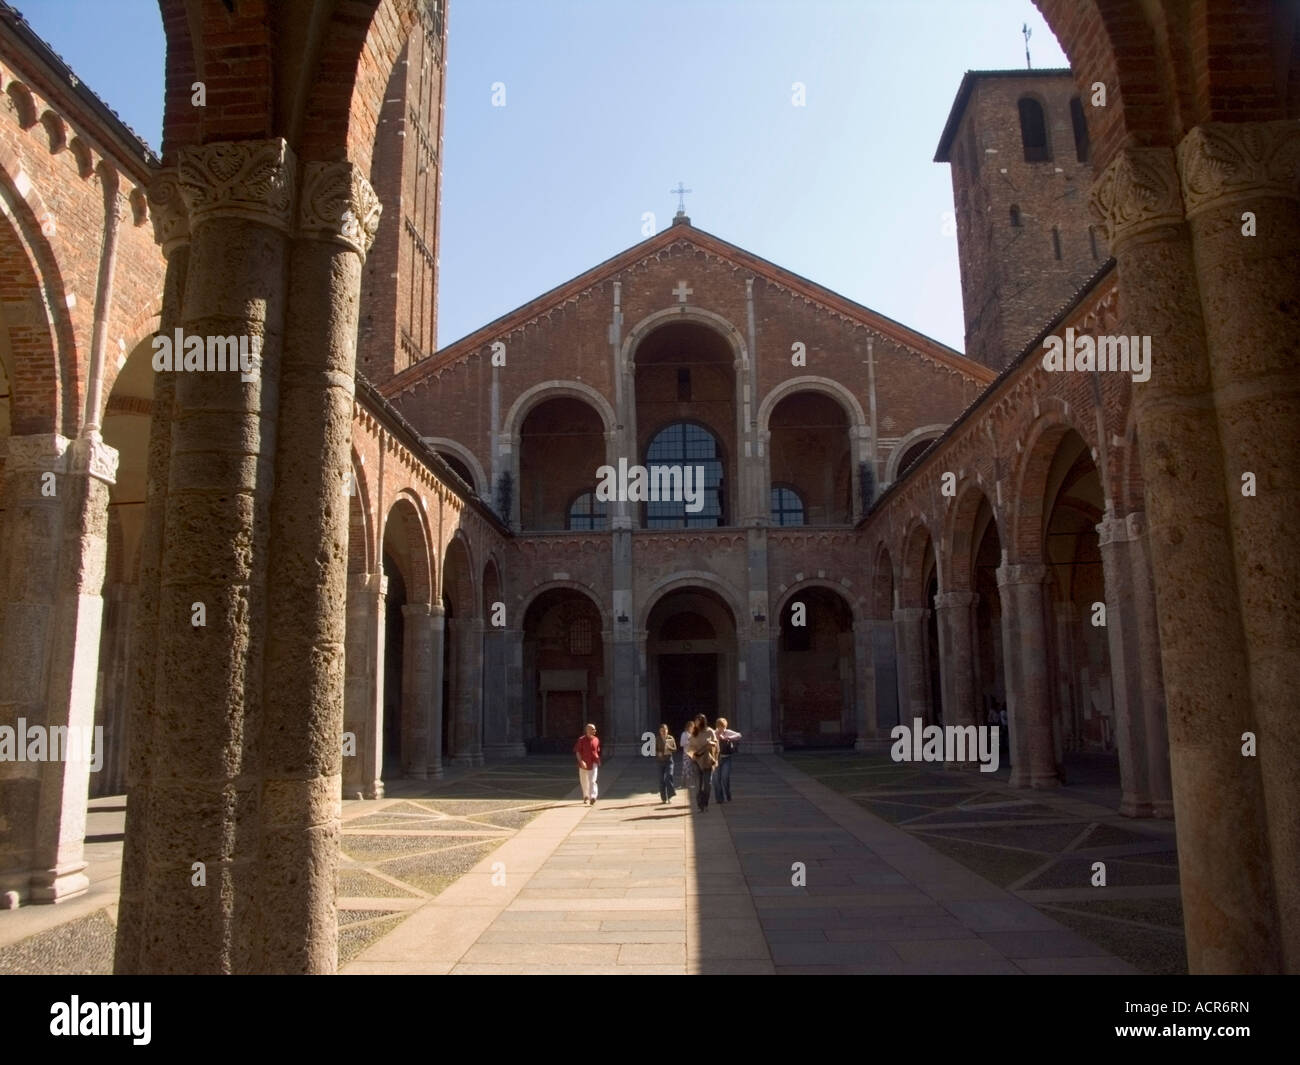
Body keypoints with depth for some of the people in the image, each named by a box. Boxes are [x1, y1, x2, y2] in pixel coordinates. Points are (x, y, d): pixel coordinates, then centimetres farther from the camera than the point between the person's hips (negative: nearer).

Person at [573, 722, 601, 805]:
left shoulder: (596, 740, 1)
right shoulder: (581, 740, -9)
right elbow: (577, 752, -12)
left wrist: (599, 761, 17)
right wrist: (581, 761, -24)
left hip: (593, 764, 1)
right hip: (583, 764, 0)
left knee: (592, 781, -12)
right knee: (584, 781, 13)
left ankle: (593, 797, -19)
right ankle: (586, 797, 33)